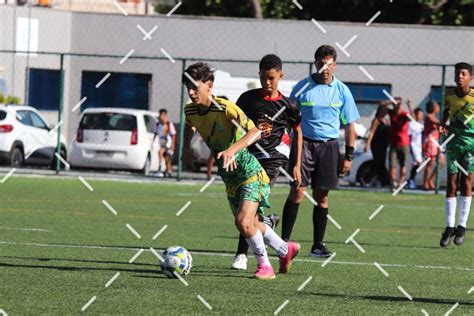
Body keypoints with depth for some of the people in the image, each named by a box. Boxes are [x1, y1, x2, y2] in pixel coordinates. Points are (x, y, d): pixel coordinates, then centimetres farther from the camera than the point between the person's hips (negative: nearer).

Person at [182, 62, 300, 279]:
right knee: (251, 224, 18)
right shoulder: (190, 112, -3)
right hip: (230, 178, 8)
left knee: (243, 222, -21)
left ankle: (264, 265, -1)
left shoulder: (225, 108, -24)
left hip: (250, 173, -8)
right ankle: (285, 249, 43)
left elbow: (255, 132, -35)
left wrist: (232, 149, -48)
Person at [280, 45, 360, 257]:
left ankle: (318, 245, 10)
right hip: (305, 143, -2)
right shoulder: (303, 87, 0)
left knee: (322, 197, 4)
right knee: (297, 192, -10)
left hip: (329, 146, 2)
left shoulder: (342, 91, 5)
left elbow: (349, 125, 10)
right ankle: (284, 240, -7)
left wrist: (349, 156, 5)